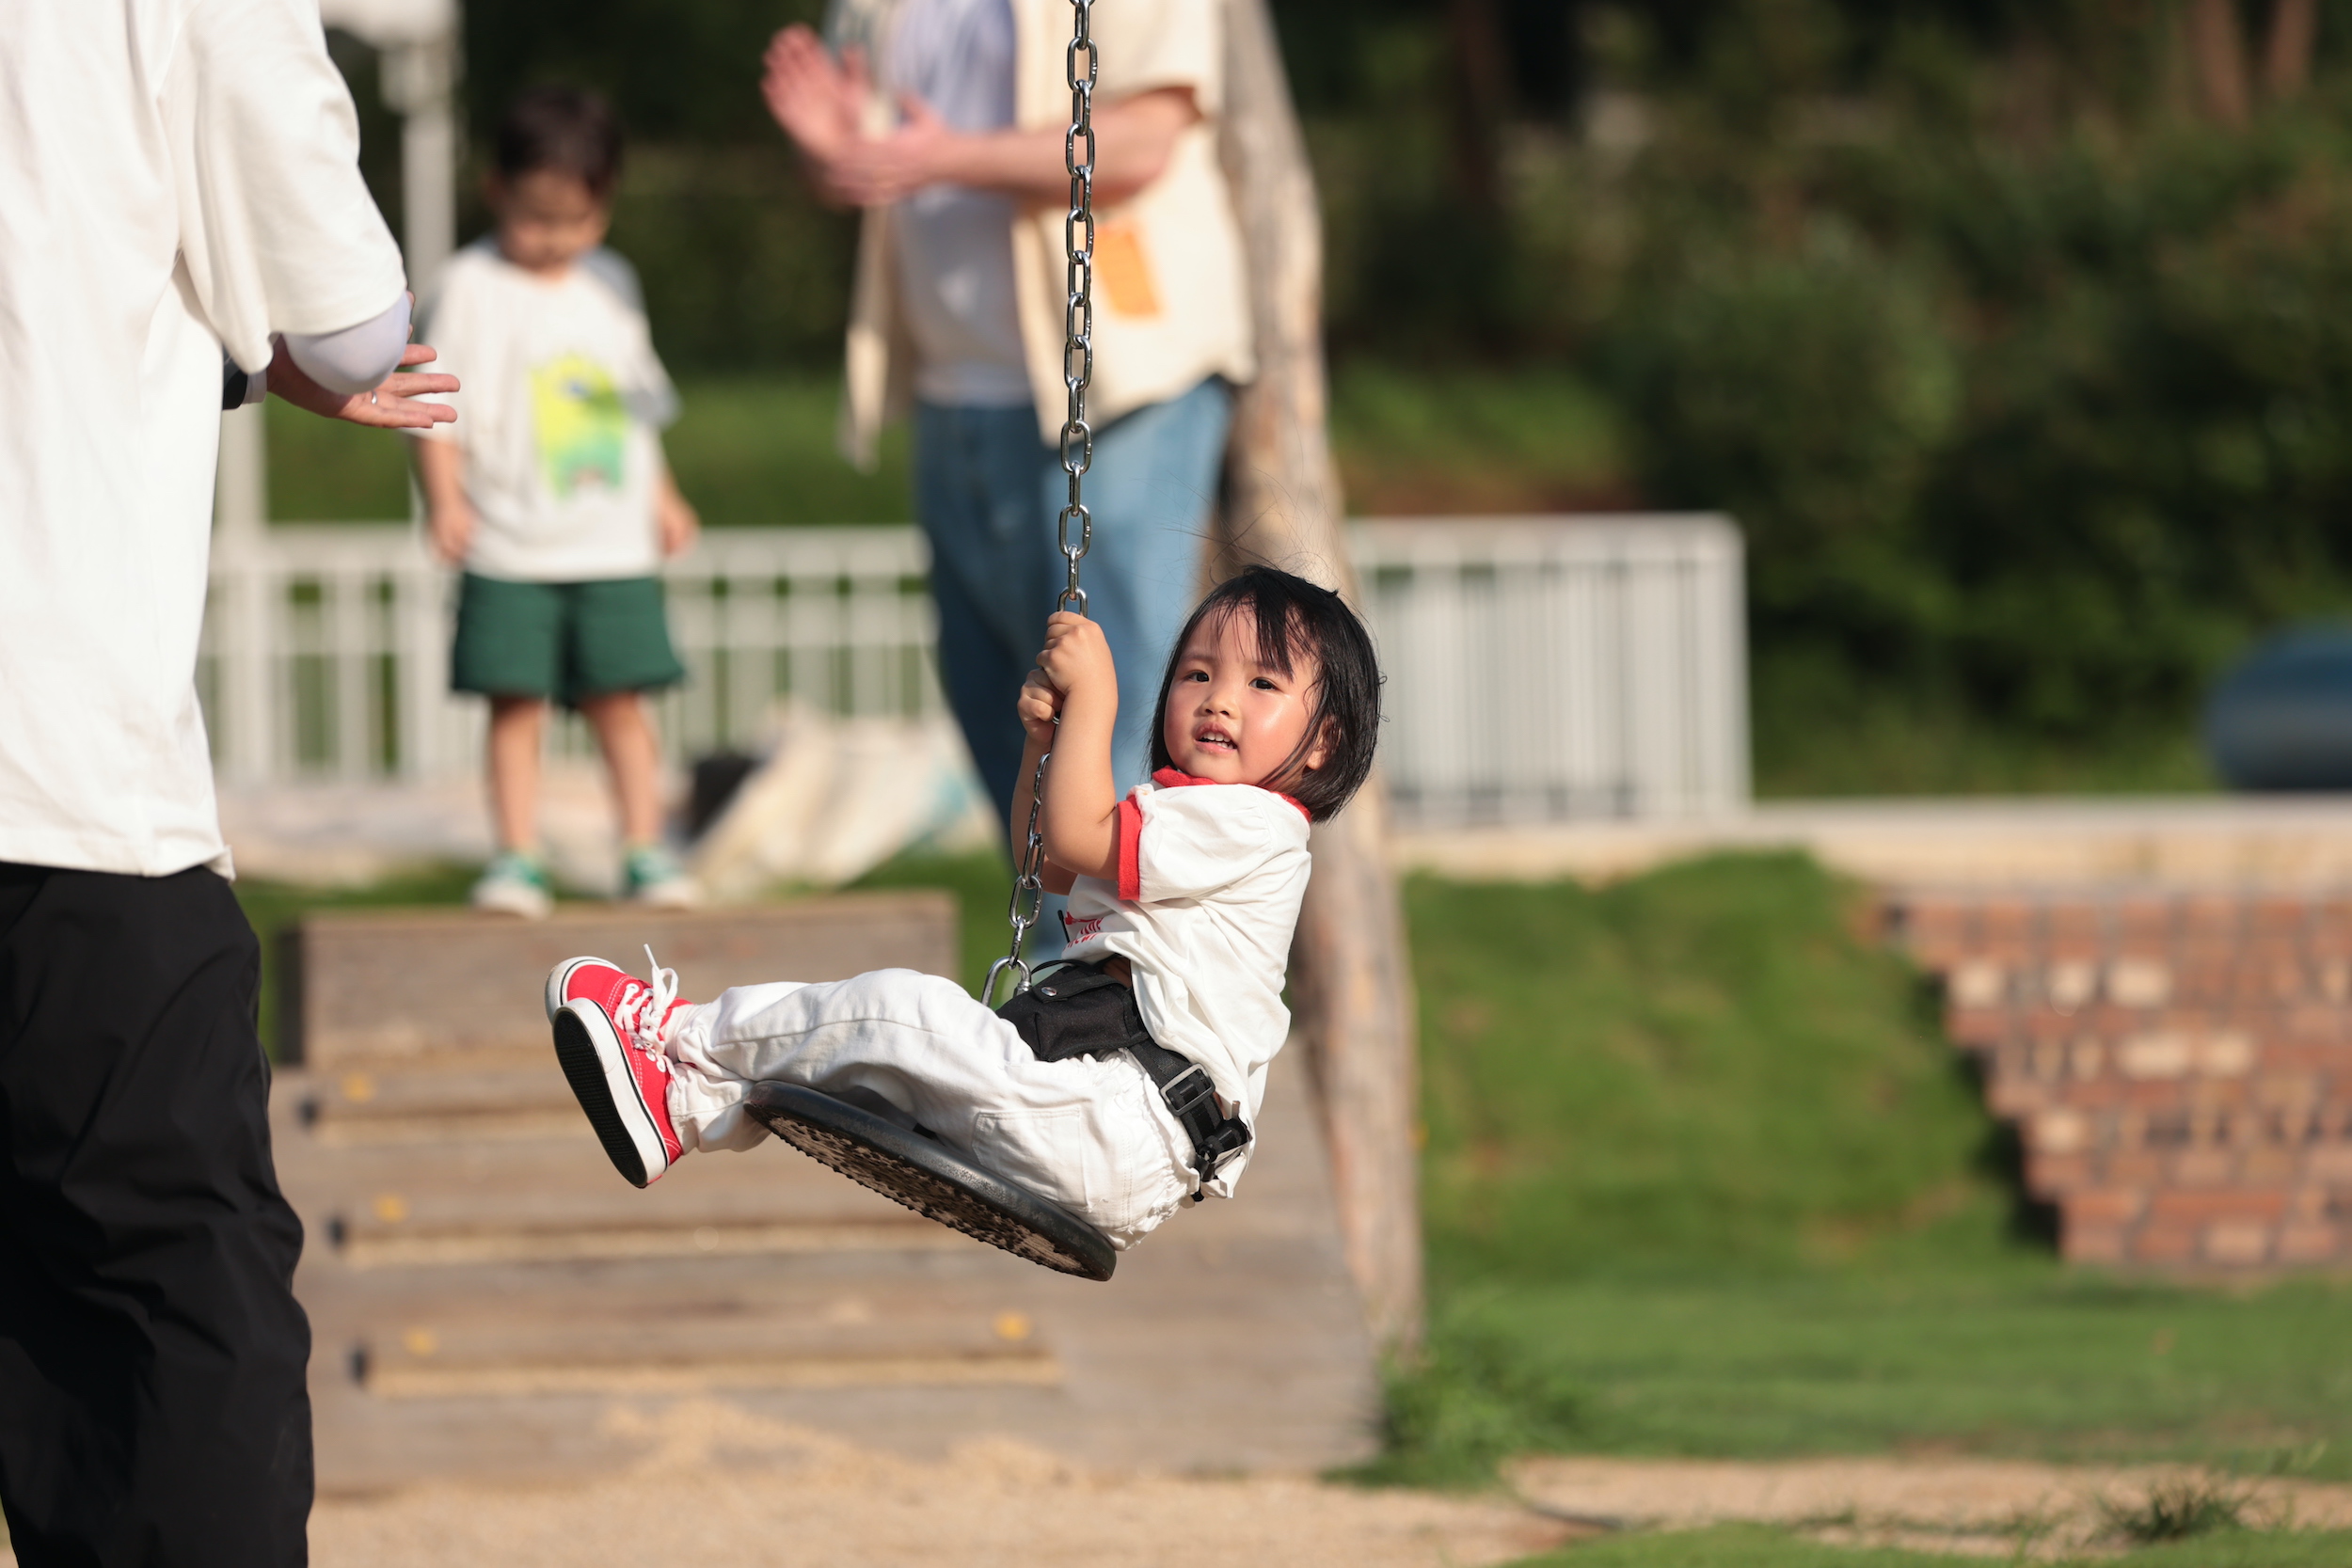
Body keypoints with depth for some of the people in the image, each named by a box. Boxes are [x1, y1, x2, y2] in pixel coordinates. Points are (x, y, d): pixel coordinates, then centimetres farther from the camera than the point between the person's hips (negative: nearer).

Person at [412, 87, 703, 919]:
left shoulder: (611, 284, 13)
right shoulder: (472, 287, -3)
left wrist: (662, 497, 22)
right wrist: (445, 500, -16)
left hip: (615, 545, 3)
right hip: (511, 551, -3)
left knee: (619, 697, 2)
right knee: (516, 703, -5)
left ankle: (645, 851, 9)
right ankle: (516, 858, 0)